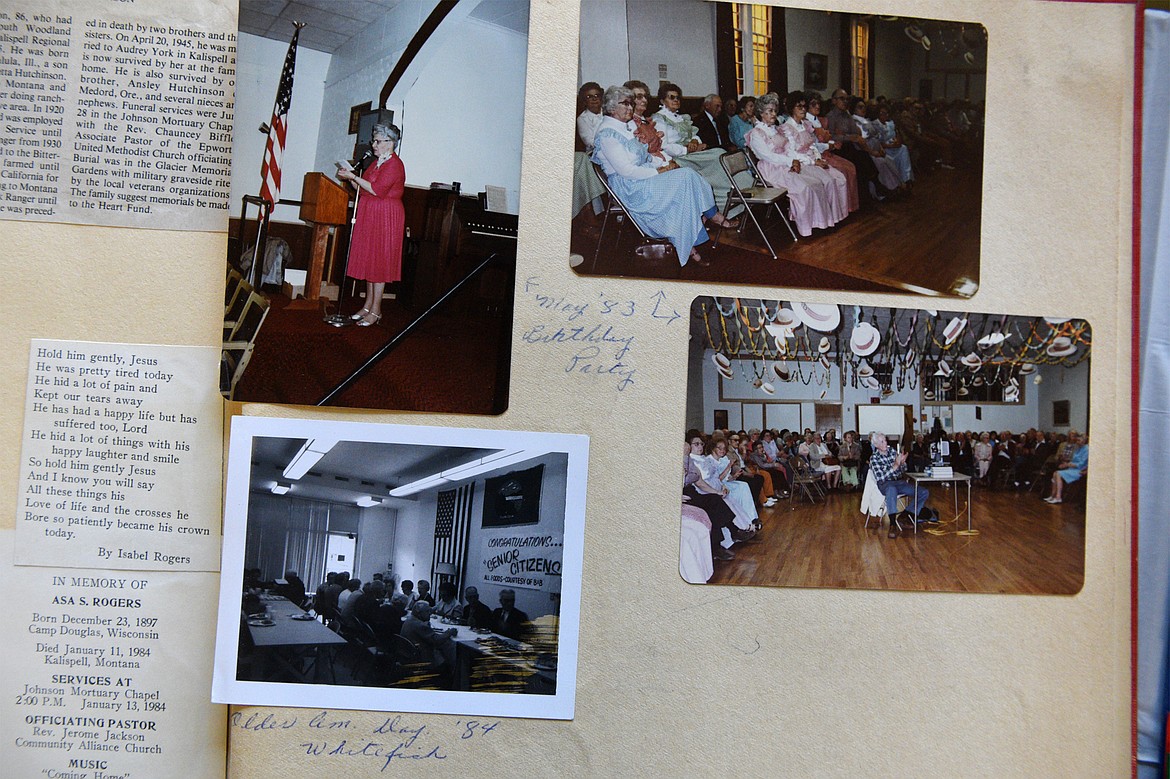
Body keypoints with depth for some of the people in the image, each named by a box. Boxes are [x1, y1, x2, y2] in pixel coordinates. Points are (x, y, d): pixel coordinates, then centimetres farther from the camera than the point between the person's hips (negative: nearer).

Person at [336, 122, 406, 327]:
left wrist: (353, 177, -16)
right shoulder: (377, 162, 15)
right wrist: (351, 178, 3)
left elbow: (377, 190, -22)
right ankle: (368, 305, 19)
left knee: (379, 261, -6)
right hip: (369, 217, 9)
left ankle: (376, 311, -2)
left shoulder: (394, 164, -14)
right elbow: (364, 190, 19)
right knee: (368, 259, 11)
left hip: (385, 218, -9)